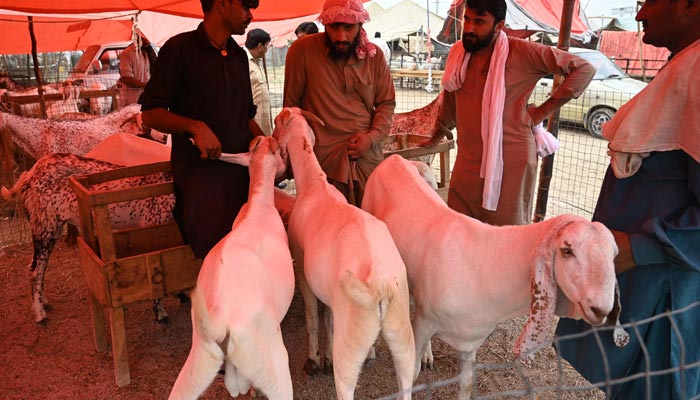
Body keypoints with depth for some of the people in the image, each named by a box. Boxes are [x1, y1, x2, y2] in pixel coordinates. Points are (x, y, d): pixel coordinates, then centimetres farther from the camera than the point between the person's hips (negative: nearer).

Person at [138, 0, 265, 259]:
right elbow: (150, 114, -3)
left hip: (242, 170, 6)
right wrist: (195, 127, -20)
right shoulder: (180, 48, -1)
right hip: (198, 170, -5)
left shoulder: (239, 56, 18)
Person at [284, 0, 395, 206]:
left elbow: (387, 104, 11)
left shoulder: (374, 56, 4)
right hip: (323, 160, -3)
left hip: (368, 158, 3)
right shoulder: (302, 51, -6)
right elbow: (291, 104, 2)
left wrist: (372, 137, -6)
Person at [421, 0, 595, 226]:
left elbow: (584, 69, -5)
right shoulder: (458, 53, 6)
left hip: (511, 160, -4)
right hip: (468, 160, 5)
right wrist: (435, 139, 33)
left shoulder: (521, 53, -9)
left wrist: (544, 110, -7)